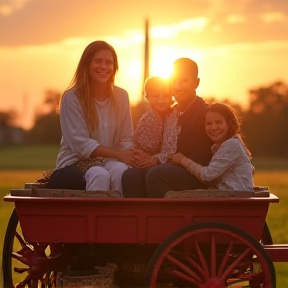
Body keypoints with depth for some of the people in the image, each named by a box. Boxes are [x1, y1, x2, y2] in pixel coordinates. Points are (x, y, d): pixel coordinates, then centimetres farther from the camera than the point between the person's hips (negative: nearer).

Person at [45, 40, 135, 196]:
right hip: (75, 163, -3)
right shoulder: (72, 98, -7)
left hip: (109, 162, 3)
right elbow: (80, 143, -13)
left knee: (120, 170, -32)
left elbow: (126, 139, 6)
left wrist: (128, 155, -18)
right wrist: (118, 154, -21)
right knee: (100, 175, -36)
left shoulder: (121, 97, 5)